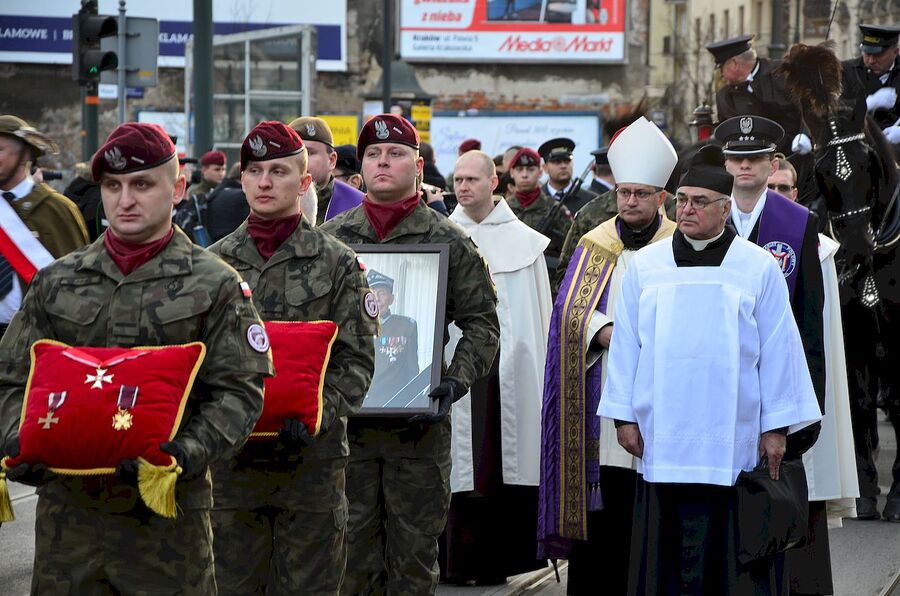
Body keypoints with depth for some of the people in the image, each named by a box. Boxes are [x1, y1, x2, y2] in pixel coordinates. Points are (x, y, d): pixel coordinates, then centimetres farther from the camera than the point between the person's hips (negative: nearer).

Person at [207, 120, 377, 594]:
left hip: (311, 457, -2)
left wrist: (316, 414, -18)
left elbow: (356, 360, -3)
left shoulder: (337, 263, 1)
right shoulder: (214, 262, 7)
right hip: (231, 454, 2)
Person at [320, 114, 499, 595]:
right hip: (344, 419, 1)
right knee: (353, 554, 6)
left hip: (420, 424, -1)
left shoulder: (449, 242, 3)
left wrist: (456, 381, -12)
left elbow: (482, 323, 2)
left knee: (414, 555, 5)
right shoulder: (330, 239, 8)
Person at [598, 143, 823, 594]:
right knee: (669, 549, 3)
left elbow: (777, 350, 2)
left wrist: (776, 427, -1)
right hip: (662, 435, 2)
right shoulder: (645, 265, 7)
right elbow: (626, 345, 9)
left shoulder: (759, 268, 2)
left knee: (731, 549, 0)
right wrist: (624, 416, 4)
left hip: (733, 436, -2)